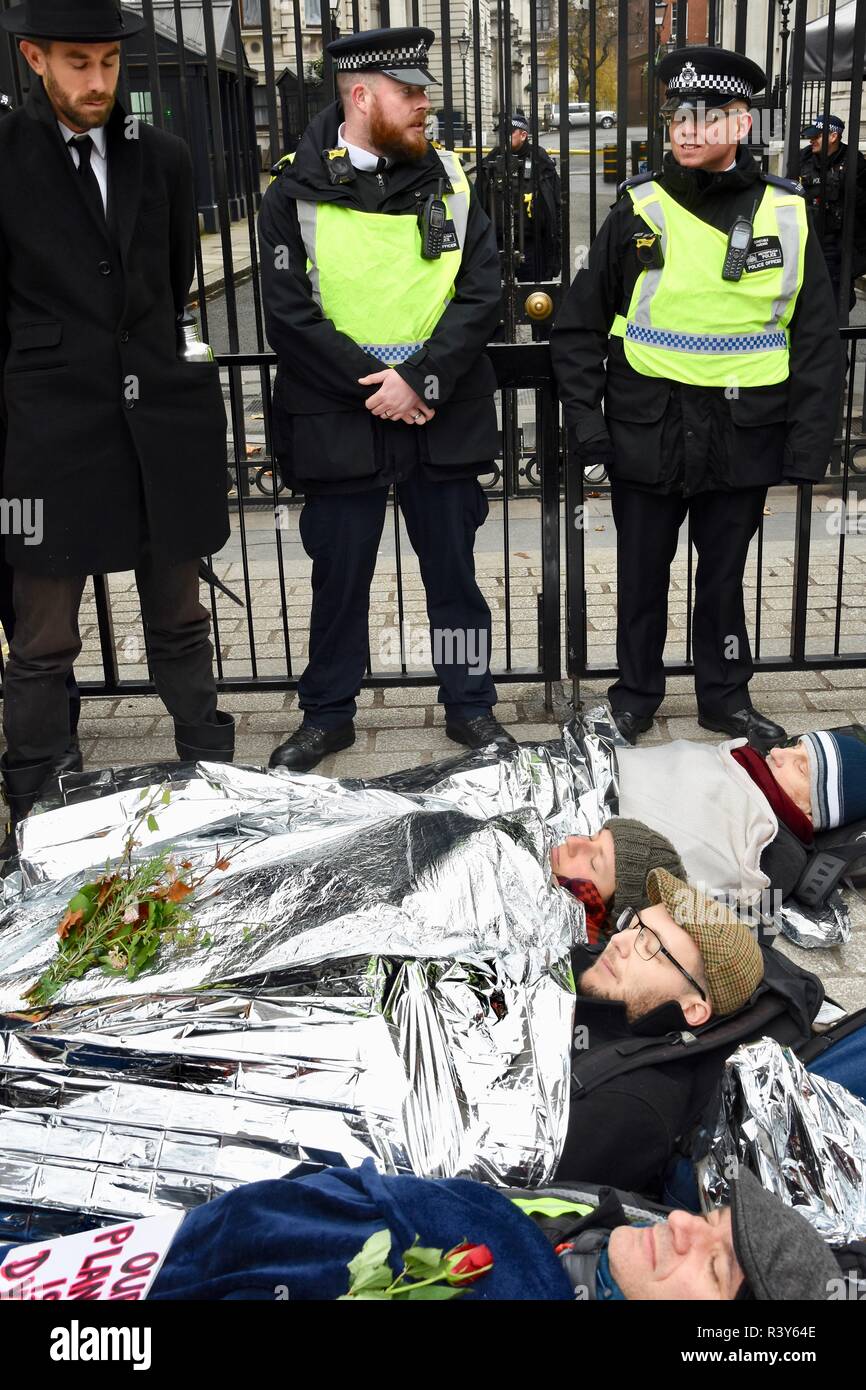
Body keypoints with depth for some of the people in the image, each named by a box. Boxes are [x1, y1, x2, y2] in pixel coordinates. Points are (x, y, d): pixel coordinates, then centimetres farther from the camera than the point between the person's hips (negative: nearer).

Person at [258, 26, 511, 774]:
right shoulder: (297, 192, -2)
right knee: (339, 574, 9)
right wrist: (373, 386, -14)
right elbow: (289, 312, -8)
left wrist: (419, 380, -15)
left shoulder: (450, 180, 4)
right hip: (339, 419, -1)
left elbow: (481, 296, -3)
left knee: (453, 568, 10)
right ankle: (327, 714, 25)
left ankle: (470, 705, 25)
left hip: (444, 414, 2)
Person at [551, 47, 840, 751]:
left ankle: (726, 696, 31)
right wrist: (588, 430, -4)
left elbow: (818, 344, 3)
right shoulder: (639, 211, -1)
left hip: (744, 439, 1)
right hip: (647, 433, 0)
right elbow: (579, 327, 3)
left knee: (724, 574, 13)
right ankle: (637, 692, 30)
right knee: (642, 574, 11)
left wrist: (804, 455, -3)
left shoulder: (787, 216, 0)